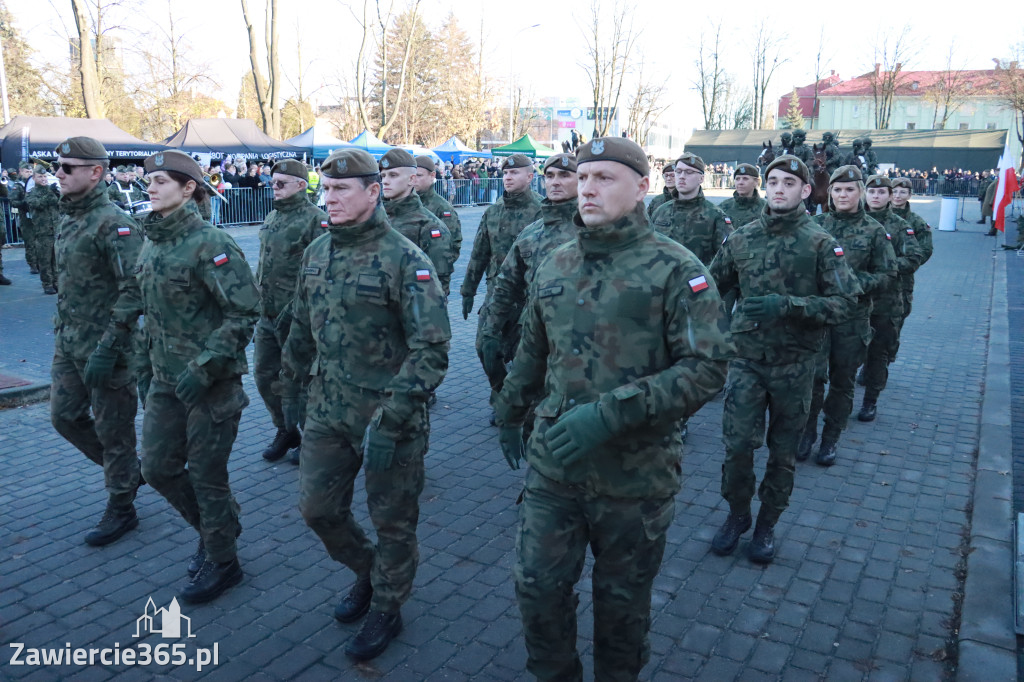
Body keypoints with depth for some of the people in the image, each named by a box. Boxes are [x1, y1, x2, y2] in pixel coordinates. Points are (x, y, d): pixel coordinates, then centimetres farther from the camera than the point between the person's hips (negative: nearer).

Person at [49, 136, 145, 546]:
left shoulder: (113, 224, -17)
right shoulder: (68, 219, 11)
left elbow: (134, 290, -24)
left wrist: (108, 348, -25)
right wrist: (62, 329, 20)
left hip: (104, 347, -9)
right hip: (68, 343, 9)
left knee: (113, 429, 3)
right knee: (64, 416, 15)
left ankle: (120, 509, 20)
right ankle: (130, 470, 33)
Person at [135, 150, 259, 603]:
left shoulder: (209, 243, -16)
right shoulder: (152, 244, 8)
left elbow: (245, 312, -20)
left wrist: (204, 366, -23)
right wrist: (149, 361, 16)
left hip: (211, 381, -8)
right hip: (165, 380, 8)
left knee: (206, 475, 4)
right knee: (157, 468, 14)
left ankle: (221, 562, 25)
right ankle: (216, 528, 37)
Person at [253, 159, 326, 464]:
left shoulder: (315, 219, -13)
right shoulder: (272, 217, 13)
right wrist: (257, 298, 18)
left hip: (298, 317, -8)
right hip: (267, 316, 8)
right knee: (264, 375, 14)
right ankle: (286, 432, 32)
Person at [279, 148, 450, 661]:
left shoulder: (405, 260, -17)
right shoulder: (316, 252, 5)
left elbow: (431, 350, -21)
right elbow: (301, 329, 17)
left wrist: (388, 422, -25)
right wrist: (289, 388, 19)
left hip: (390, 415, -6)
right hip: (328, 411, 6)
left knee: (392, 520, 10)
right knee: (317, 506, 14)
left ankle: (387, 609, 34)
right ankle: (367, 570, 42)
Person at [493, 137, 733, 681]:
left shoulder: (674, 269, -11)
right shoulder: (554, 265, 5)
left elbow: (707, 368, -18)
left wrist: (611, 413, -25)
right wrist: (509, 414, 24)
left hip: (635, 475, -3)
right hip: (553, 466, 4)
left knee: (621, 602, 15)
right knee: (537, 588, 10)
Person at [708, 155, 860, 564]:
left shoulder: (820, 244, -5)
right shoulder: (741, 239, 3)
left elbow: (846, 300, -11)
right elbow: (713, 285, 15)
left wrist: (788, 304, -22)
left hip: (794, 363, -1)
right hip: (746, 357, 1)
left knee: (783, 452, 11)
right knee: (737, 445, -3)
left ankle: (767, 525, 30)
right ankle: (737, 515, 23)